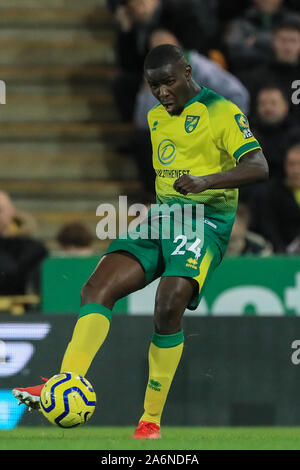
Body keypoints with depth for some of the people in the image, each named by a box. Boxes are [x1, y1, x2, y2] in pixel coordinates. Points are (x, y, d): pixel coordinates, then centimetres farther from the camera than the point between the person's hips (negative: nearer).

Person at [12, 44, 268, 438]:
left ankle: (152, 421, -16)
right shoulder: (156, 117, 18)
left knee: (168, 306, -27)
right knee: (97, 286, -16)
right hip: (161, 214, 7)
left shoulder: (222, 112, -6)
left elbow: (258, 167, -17)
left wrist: (204, 181, -30)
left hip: (205, 218, -7)